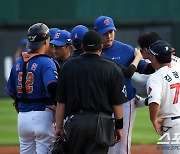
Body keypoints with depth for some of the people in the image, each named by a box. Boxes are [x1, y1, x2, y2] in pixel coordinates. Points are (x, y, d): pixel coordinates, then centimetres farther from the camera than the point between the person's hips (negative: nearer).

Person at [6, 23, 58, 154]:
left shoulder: (18, 63, 10)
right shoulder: (46, 63, -11)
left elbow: (11, 91, 16)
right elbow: (52, 85, -27)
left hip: (22, 117, 7)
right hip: (42, 115, -7)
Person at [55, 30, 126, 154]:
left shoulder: (68, 66, 4)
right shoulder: (112, 69, -2)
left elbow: (61, 102, 4)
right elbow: (117, 102, -2)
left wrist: (59, 126, 9)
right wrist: (119, 127, 8)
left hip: (74, 120, 2)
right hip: (101, 123, -2)